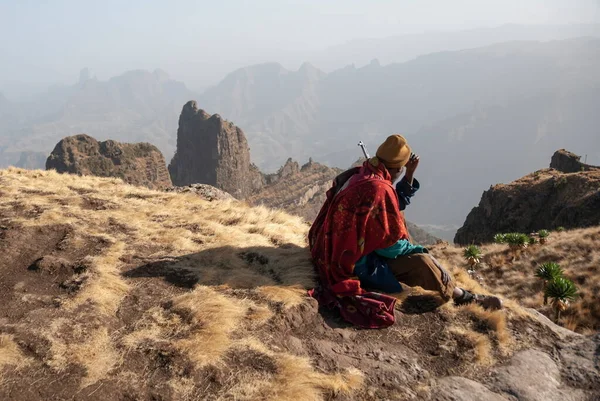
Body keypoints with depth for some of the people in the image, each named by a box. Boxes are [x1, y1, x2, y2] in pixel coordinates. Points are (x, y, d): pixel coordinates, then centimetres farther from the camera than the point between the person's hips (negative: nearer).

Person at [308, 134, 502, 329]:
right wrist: (414, 248, -3)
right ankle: (462, 297, 8)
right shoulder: (378, 189, -26)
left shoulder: (361, 175, 2)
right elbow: (390, 244, -22)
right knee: (422, 263, -13)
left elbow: (395, 207, 16)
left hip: (344, 253, 11)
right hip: (359, 264, -10)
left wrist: (409, 176, 4)